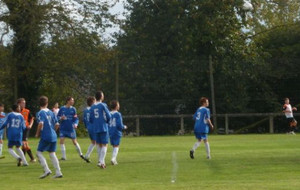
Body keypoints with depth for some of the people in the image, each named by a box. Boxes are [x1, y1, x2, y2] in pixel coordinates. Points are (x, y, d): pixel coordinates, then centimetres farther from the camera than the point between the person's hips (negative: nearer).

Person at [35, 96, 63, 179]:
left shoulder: (40, 113, -8)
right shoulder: (51, 112, 11)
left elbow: (41, 123, -22)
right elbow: (57, 124, 11)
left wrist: (37, 134, -9)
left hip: (45, 136, -6)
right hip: (53, 136, 6)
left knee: (39, 152, 4)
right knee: (52, 153, 12)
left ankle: (46, 170, -8)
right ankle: (58, 172, 7)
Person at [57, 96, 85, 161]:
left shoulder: (73, 109, 1)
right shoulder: (62, 109, -1)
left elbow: (76, 119, 0)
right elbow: (57, 117, 4)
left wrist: (75, 124, -19)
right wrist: (61, 118, -18)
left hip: (71, 128, 0)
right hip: (63, 128, 0)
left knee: (74, 142, 4)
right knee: (61, 141, -9)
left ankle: (80, 154, 23)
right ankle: (63, 157, 0)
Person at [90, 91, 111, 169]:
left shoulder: (92, 107, 7)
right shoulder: (103, 105, -8)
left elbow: (90, 120, 9)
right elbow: (108, 116, -9)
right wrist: (107, 122, 11)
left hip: (95, 129, 5)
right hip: (103, 128, -5)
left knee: (99, 145, 15)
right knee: (104, 145, -3)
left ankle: (101, 161, 16)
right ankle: (102, 162, -15)